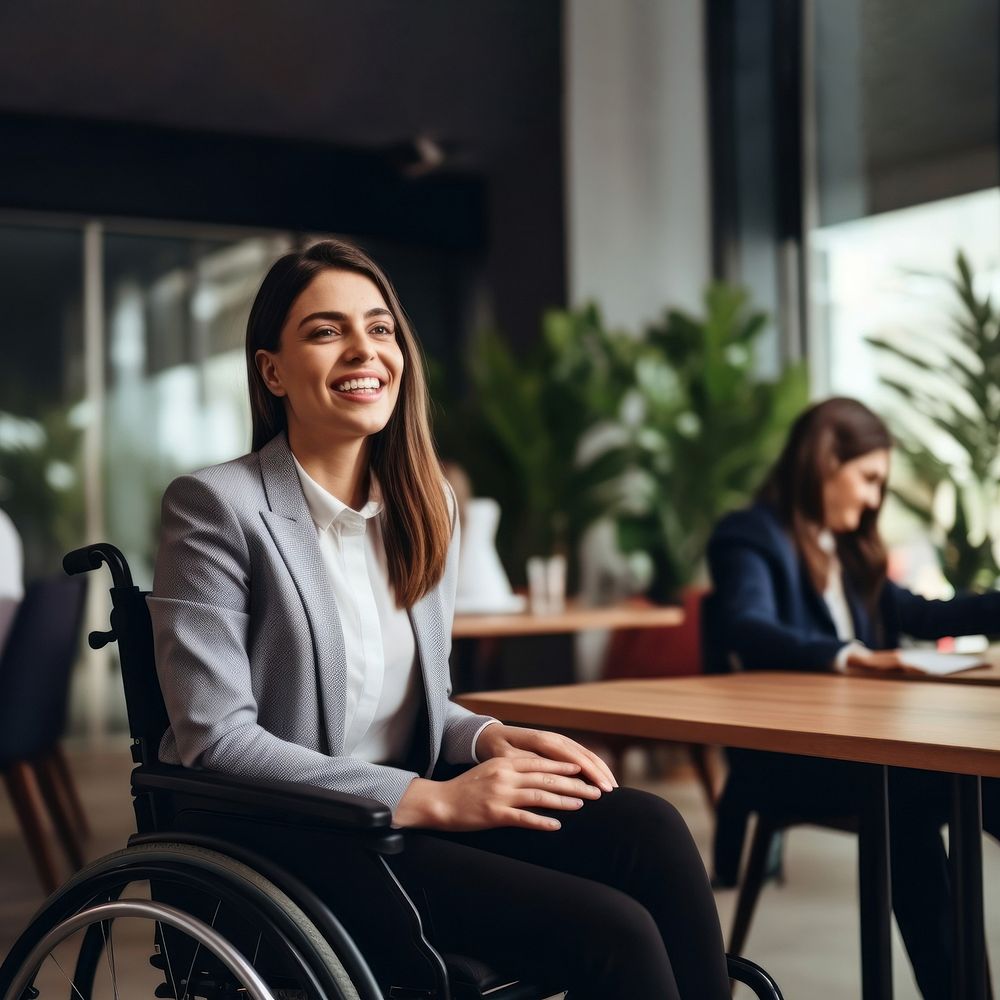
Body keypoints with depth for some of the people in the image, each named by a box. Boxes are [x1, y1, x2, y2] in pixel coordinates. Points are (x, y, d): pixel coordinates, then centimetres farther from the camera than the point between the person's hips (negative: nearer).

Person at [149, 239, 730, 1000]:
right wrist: (435, 799, -19)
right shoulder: (215, 507, -9)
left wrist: (491, 739, -6)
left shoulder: (426, 505, 11)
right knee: (613, 932, -23)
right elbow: (216, 742, -15)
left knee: (650, 829, -22)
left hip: (405, 816, 6)